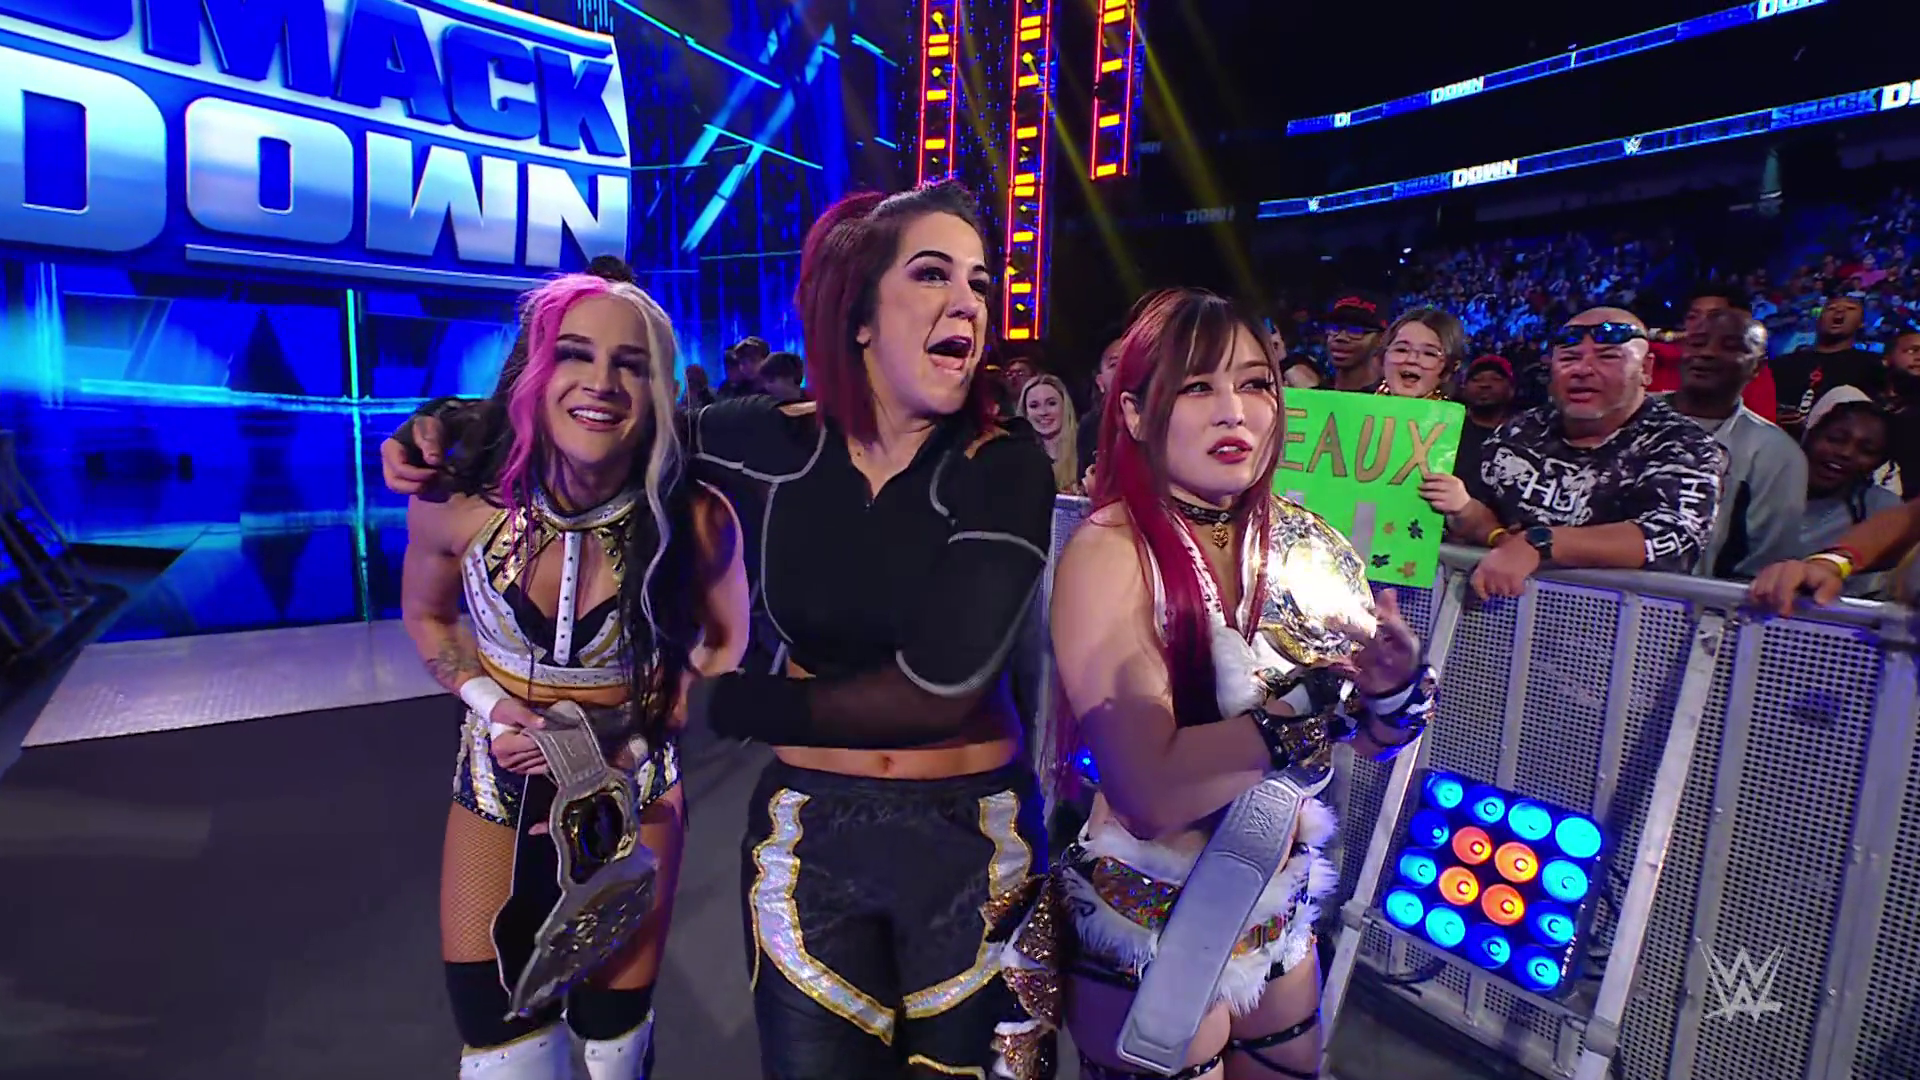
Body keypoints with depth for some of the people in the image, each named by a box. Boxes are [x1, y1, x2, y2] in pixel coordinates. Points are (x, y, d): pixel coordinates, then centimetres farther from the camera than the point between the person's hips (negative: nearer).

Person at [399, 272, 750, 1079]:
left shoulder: (697, 520, -22)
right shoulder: (456, 503, -18)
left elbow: (725, 644, -2)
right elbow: (425, 617, 5)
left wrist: (638, 733, -12)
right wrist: (488, 703, -11)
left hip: (633, 790, -1)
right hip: (497, 786, 1)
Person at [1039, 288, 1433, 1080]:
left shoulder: (1292, 537, -6)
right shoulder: (1108, 554, -22)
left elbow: (1369, 741, 1)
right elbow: (1151, 789, -31)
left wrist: (1395, 688, -21)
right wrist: (1319, 702, -23)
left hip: (1280, 910, 6)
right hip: (1151, 929, -6)